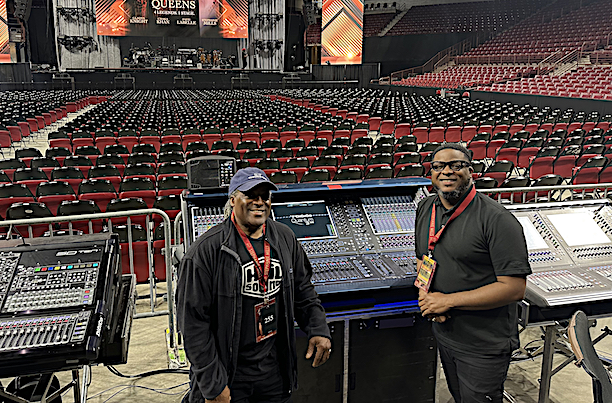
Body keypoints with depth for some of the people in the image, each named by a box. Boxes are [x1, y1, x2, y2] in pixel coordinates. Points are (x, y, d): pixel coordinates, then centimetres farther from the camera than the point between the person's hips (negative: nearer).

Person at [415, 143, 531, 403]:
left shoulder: (496, 220, -21)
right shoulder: (425, 209, 2)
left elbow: (514, 288, -23)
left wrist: (449, 301, -22)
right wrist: (425, 296, -7)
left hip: (484, 347, -6)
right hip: (443, 334, 7)